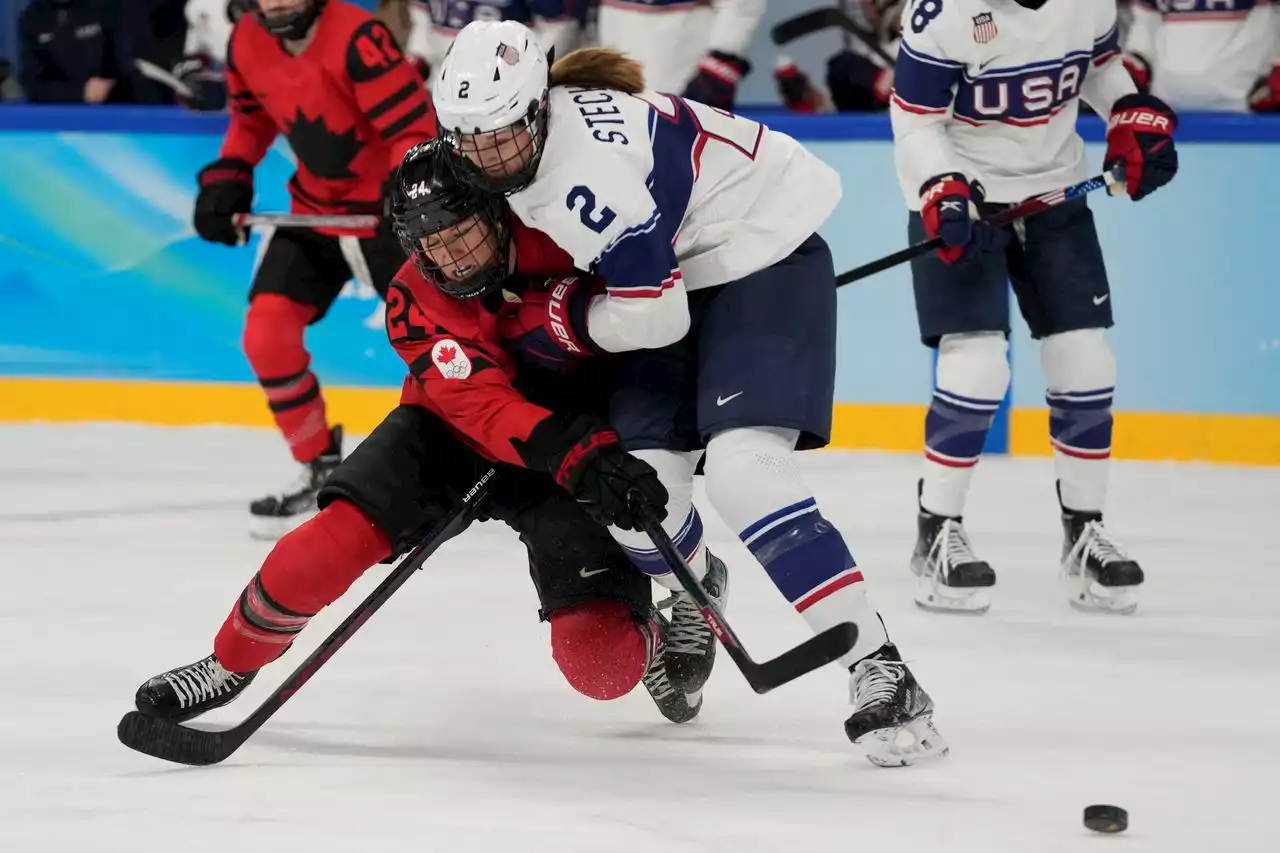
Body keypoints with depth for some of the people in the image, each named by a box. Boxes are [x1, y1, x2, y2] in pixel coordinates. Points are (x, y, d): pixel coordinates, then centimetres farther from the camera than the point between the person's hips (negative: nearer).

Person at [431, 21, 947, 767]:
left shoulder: (590, 165, -31)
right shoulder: (531, 137, -2)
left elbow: (652, 315, -26)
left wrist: (564, 326, -10)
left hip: (766, 258, -9)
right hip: (685, 270, 9)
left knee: (744, 468, -25)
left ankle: (881, 673, -27)